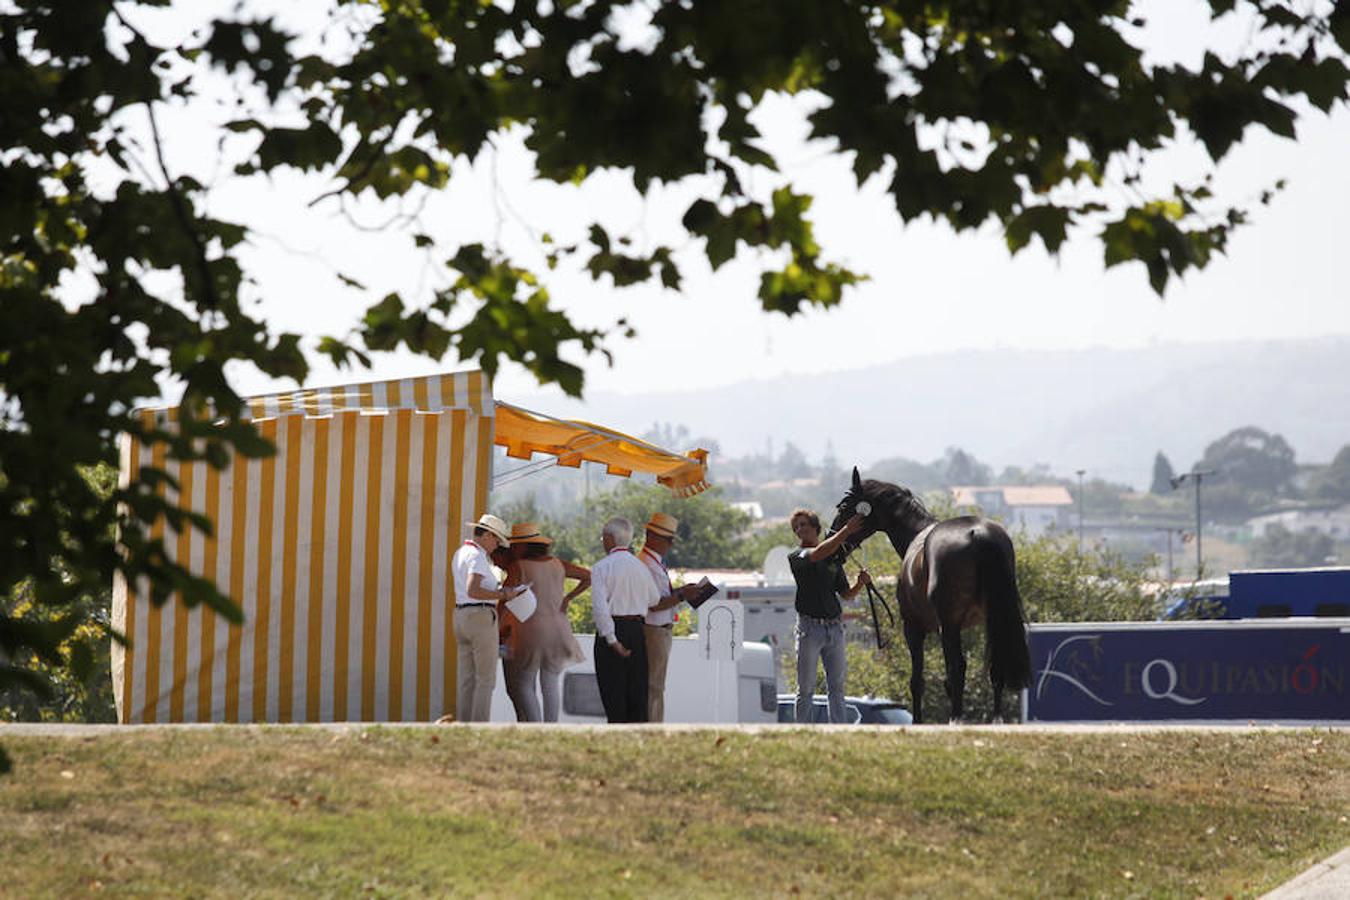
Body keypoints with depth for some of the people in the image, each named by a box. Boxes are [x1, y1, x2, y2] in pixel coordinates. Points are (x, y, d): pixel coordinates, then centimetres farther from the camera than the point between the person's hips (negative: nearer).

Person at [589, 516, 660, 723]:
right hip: (637, 628, 5)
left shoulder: (601, 567, -9)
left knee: (614, 692, 1)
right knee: (637, 688, 10)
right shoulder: (641, 567, 6)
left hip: (612, 628, -5)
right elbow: (654, 599, 17)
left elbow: (600, 606, -17)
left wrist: (611, 640, -17)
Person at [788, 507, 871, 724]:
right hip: (810, 626, -4)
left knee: (837, 686, 5)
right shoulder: (796, 557, -2)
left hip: (834, 627, 4)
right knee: (806, 688, 0)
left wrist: (860, 583, -5)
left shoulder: (835, 558, 13)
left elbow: (846, 594, 16)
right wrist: (846, 530, -29)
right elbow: (818, 554, -24)